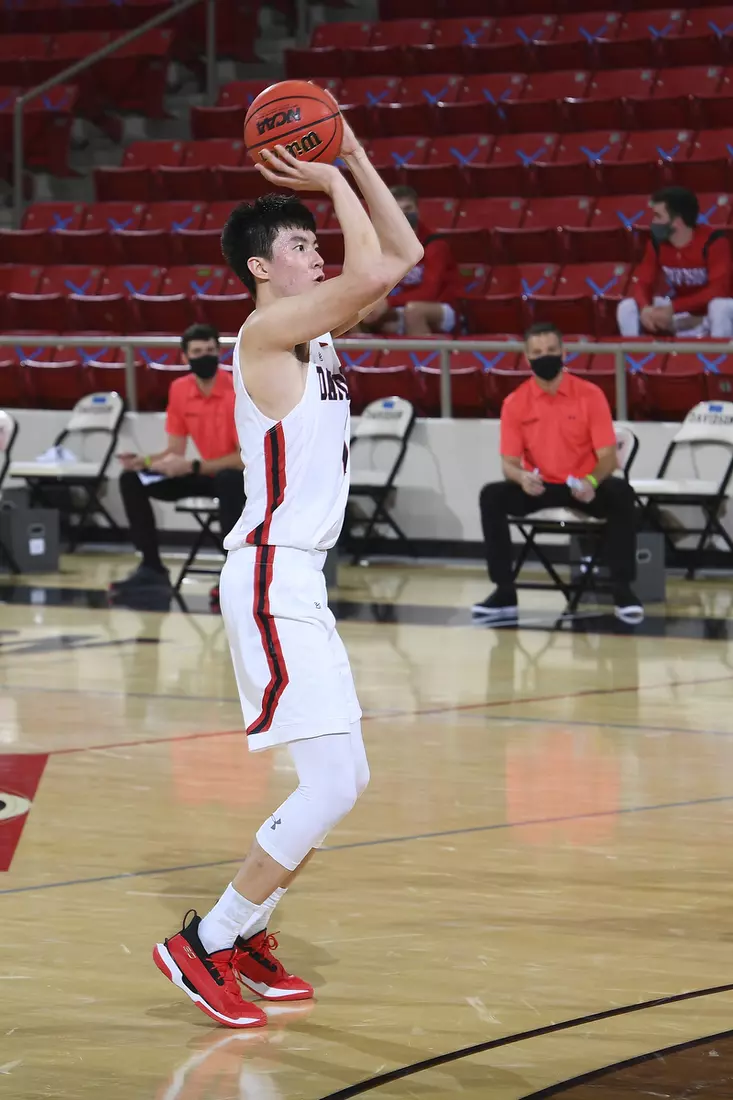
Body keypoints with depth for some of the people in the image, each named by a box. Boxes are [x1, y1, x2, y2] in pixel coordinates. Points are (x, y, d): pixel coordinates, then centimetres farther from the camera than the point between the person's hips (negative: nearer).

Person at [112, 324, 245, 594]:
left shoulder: (238, 392, -22)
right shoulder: (179, 390, -3)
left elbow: (246, 457, -25)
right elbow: (175, 450, 5)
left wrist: (192, 467, -30)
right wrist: (143, 461, -16)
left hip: (242, 477, -7)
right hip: (209, 473, 7)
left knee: (228, 480, -43)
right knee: (132, 480, -5)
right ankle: (152, 568, -3)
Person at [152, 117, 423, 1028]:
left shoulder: (317, 330, 14)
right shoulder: (267, 329, -12)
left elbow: (402, 256, 18)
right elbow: (370, 272, -24)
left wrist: (354, 161, 11)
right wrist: (333, 183, -11)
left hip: (297, 580, 10)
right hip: (271, 580, -10)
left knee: (342, 781, 13)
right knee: (332, 786, -13)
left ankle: (246, 939, 23)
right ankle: (203, 944, -5)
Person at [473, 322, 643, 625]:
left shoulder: (590, 395, -7)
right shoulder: (515, 403, -4)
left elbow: (607, 456, -9)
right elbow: (509, 462, -5)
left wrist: (592, 481, -31)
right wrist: (521, 477, -30)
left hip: (583, 488, -2)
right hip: (538, 487, 2)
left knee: (621, 492, -32)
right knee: (492, 495, -25)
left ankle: (623, 591, -25)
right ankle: (504, 592, -18)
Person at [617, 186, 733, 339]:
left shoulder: (713, 241, -20)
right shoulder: (657, 243, -4)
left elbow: (719, 290, -27)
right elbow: (642, 282, -4)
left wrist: (673, 308, -33)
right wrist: (645, 308, -30)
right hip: (676, 315, 5)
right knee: (626, 307, -11)